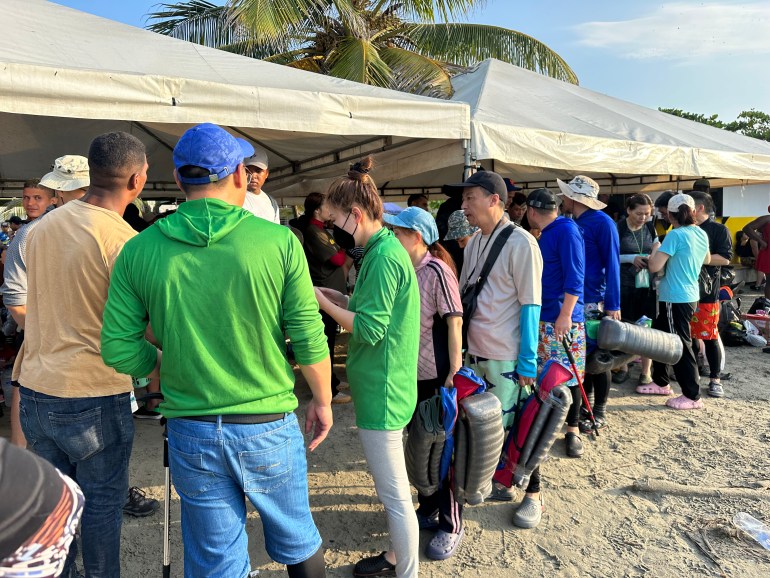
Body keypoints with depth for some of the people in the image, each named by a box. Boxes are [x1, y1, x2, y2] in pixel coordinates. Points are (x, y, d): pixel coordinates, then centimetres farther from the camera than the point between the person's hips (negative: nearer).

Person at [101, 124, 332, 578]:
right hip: (268, 428, -1)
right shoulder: (279, 241, -13)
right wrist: (323, 401, 6)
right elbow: (310, 340, -10)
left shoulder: (140, 251, -7)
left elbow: (118, 349, -6)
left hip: (191, 435, 2)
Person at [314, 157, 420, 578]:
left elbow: (369, 328, -23)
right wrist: (327, 293, 4)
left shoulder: (383, 256, -20)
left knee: (395, 493, 4)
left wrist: (320, 301, -14)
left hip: (381, 390, -11)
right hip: (381, 385, 11)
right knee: (388, 484, 23)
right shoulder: (384, 249, 10)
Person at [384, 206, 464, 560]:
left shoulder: (437, 271, -16)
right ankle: (428, 508, 38)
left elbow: (454, 323, -18)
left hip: (437, 375, -7)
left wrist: (455, 373, -20)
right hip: (412, 372, 7)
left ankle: (451, 525, 22)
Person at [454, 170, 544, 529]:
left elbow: (530, 305, -14)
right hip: (475, 351, 7)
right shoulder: (473, 243, 7)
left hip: (508, 358, -6)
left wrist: (528, 362, -14)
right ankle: (495, 482, 37)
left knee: (518, 427, 7)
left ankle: (532, 495, 27)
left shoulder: (520, 243, -13)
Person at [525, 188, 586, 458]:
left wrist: (565, 314, -23)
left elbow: (574, 276, -19)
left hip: (563, 319, -8)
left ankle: (572, 430, 14)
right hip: (542, 318, 8)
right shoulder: (545, 235, 16)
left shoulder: (567, 230, -11)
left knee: (567, 377, 1)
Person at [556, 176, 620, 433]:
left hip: (595, 301, -7)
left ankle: (599, 412, 14)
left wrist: (613, 305, -18)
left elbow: (612, 265, -13)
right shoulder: (573, 224, 12)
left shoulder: (602, 222, -9)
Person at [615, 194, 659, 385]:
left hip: (648, 284, 3)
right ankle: (623, 367, 21)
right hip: (625, 285, -3)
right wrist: (631, 258, -18)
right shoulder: (617, 229, -7)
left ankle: (646, 371, 14)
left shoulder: (650, 227, 6)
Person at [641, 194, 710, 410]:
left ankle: (693, 396, 8)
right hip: (690, 295, 9)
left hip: (675, 298, -9)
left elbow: (654, 266, -20)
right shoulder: (702, 234, 7)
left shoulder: (675, 235, -18)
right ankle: (661, 383, 31)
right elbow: (707, 260, 25)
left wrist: (656, 250, -3)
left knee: (680, 345, 0)